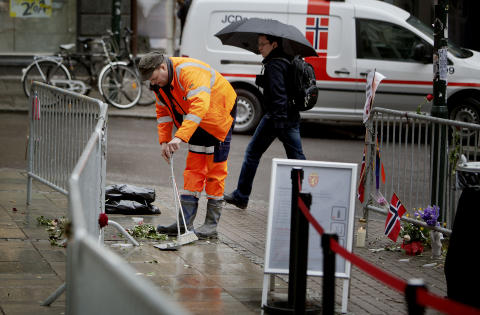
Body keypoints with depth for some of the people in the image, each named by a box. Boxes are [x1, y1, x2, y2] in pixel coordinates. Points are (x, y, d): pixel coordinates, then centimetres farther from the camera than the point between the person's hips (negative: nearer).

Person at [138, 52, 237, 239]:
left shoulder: (189, 72, -33)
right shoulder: (160, 82, -3)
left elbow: (199, 105, -44)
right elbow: (163, 112, 7)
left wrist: (180, 137, -51)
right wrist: (165, 141, -6)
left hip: (219, 116, -8)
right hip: (199, 124, 8)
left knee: (215, 171, -6)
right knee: (193, 169, 5)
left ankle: (212, 225, -2)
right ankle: (185, 222, 4)